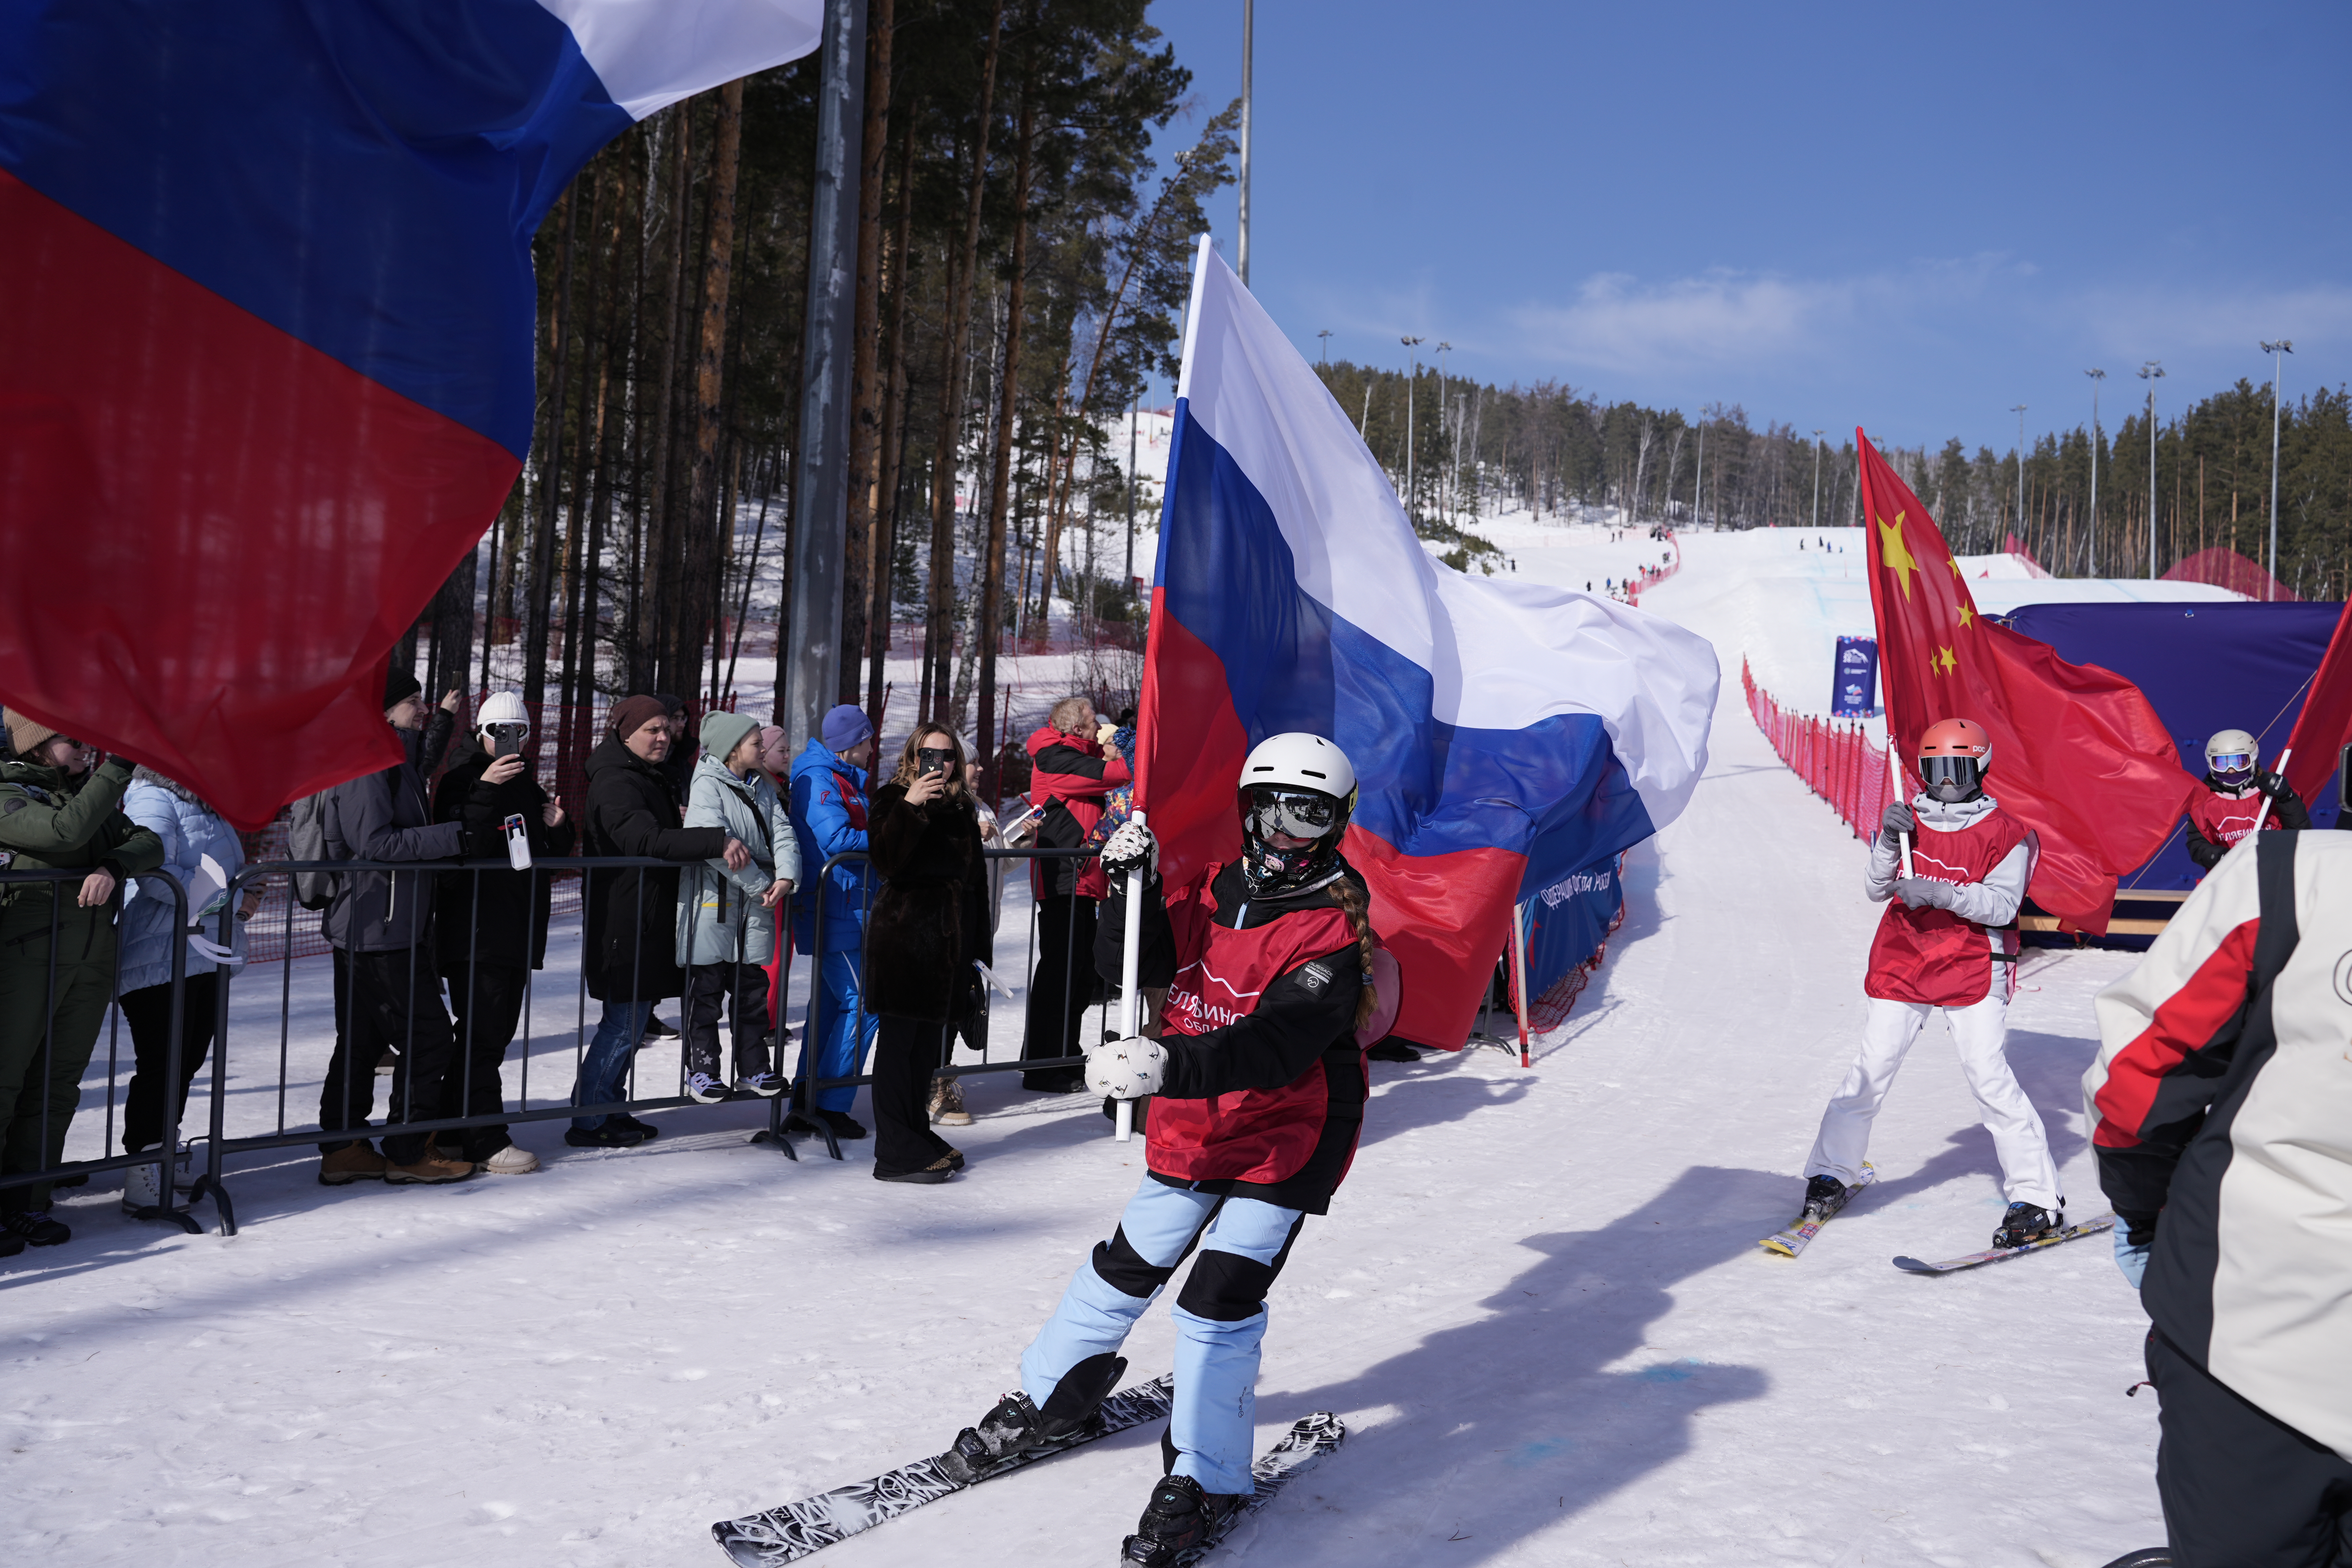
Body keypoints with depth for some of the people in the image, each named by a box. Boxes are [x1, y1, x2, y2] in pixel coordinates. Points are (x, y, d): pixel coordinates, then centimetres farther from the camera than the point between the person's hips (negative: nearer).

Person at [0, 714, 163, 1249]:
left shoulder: (92, 792, 18)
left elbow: (148, 844, 5)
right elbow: (68, 831, -20)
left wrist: (113, 868, -15)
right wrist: (117, 769, -16)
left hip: (91, 961, 6)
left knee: (57, 1085, 7)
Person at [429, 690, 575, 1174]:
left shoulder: (526, 784, 18)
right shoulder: (463, 779, -5)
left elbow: (550, 856, 22)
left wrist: (558, 828, 1)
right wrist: (486, 790, -27)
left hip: (518, 929, 9)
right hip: (474, 930, -8)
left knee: (495, 1032, 12)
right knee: (482, 1034, -9)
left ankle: (452, 1130, 21)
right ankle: (484, 1141, -5)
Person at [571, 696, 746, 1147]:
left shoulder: (651, 777, 18)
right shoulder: (615, 782, -15)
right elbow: (647, 840, -30)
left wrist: (678, 822, 9)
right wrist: (718, 841, -37)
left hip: (650, 921, 10)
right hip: (625, 921, -10)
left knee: (630, 1021, 15)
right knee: (624, 1022, -6)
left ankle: (610, 1111, 24)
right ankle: (588, 1123, 3)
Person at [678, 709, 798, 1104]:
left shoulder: (762, 787, 12)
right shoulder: (707, 786, -11)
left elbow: (782, 831, 4)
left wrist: (787, 875, -14)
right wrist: (761, 884, -18)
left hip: (755, 907, 7)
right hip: (713, 900, -7)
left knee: (752, 988, 12)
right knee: (706, 989, 1)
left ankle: (753, 1068, 21)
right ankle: (702, 1069, 10)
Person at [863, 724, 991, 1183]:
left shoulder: (962, 807, 16)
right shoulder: (893, 799, -2)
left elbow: (976, 876, 19)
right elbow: (886, 860, -19)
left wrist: (980, 946, 16)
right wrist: (910, 806, -26)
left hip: (951, 938, 6)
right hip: (906, 934, -6)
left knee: (932, 1039, 12)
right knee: (902, 1040, -4)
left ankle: (917, 1133, 24)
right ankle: (897, 1153, 0)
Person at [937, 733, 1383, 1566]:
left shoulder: (1333, 934, -19)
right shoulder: (1211, 895, 0)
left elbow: (1275, 1046, -33)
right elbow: (1128, 964, -3)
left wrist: (1170, 1066, -47)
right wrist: (1131, 883, -20)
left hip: (1283, 1145, -5)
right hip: (1192, 1132, 5)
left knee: (1218, 1302, -9)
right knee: (1125, 1268, 17)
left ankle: (1204, 1480, 10)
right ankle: (1048, 1398, 38)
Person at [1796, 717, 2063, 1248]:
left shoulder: (2005, 832, -3)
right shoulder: (1906, 820, 7)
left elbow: (2003, 906, -12)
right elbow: (1876, 890, 1)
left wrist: (1944, 892, -26)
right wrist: (1888, 842, -16)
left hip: (1973, 969, -3)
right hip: (1902, 962, 3)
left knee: (1988, 1075, -12)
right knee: (1871, 1069, 0)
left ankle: (2038, 1199, -3)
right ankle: (1832, 1174, 16)